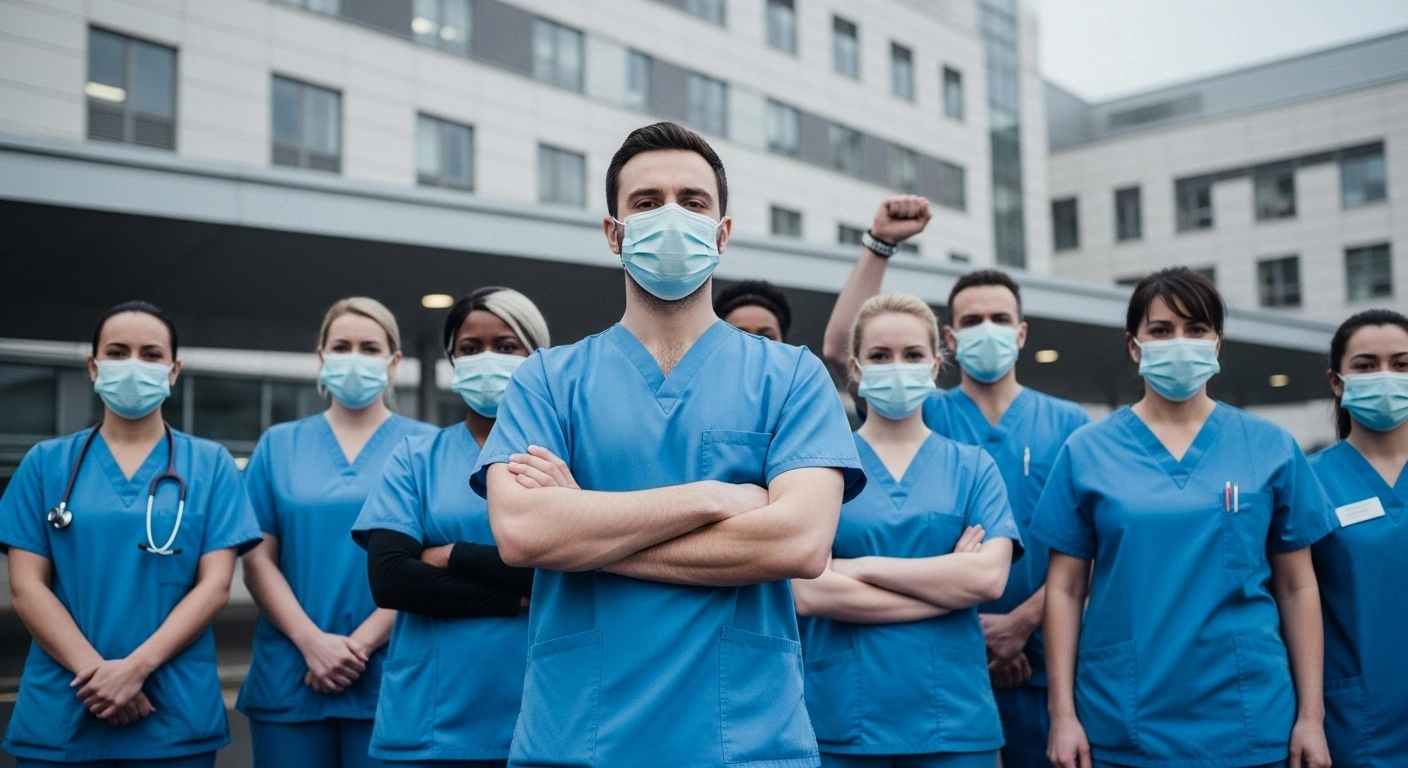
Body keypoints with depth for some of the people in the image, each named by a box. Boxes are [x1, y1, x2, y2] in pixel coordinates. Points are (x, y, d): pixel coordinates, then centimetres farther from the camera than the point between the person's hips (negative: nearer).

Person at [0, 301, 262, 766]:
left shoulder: (211, 465, 5)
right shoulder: (46, 463, 7)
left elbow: (214, 585, -3)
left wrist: (136, 667, -14)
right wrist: (94, 671, -13)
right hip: (58, 715, 1)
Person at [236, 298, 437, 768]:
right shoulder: (278, 445, 10)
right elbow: (258, 561, 3)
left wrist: (361, 644, -12)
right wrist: (312, 642, -10)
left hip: (388, 674, -2)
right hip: (290, 676, 2)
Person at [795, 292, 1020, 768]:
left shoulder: (973, 467, 6)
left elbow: (990, 577, -8)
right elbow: (808, 593, -10)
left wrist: (863, 567, -11)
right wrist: (948, 586, -10)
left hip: (954, 719, 1)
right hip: (840, 719, -1)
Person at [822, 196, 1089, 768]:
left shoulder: (1067, 423, 5)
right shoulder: (925, 416, 5)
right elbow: (839, 349, -9)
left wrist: (1021, 622, -13)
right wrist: (880, 246, -13)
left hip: (1037, 655, 0)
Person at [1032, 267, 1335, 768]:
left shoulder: (1271, 448, 3)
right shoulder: (1087, 451, 1)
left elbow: (1297, 587, 5)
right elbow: (1065, 589, 1)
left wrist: (1311, 715, 1)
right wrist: (1063, 714, -3)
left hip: (1250, 721, 1)